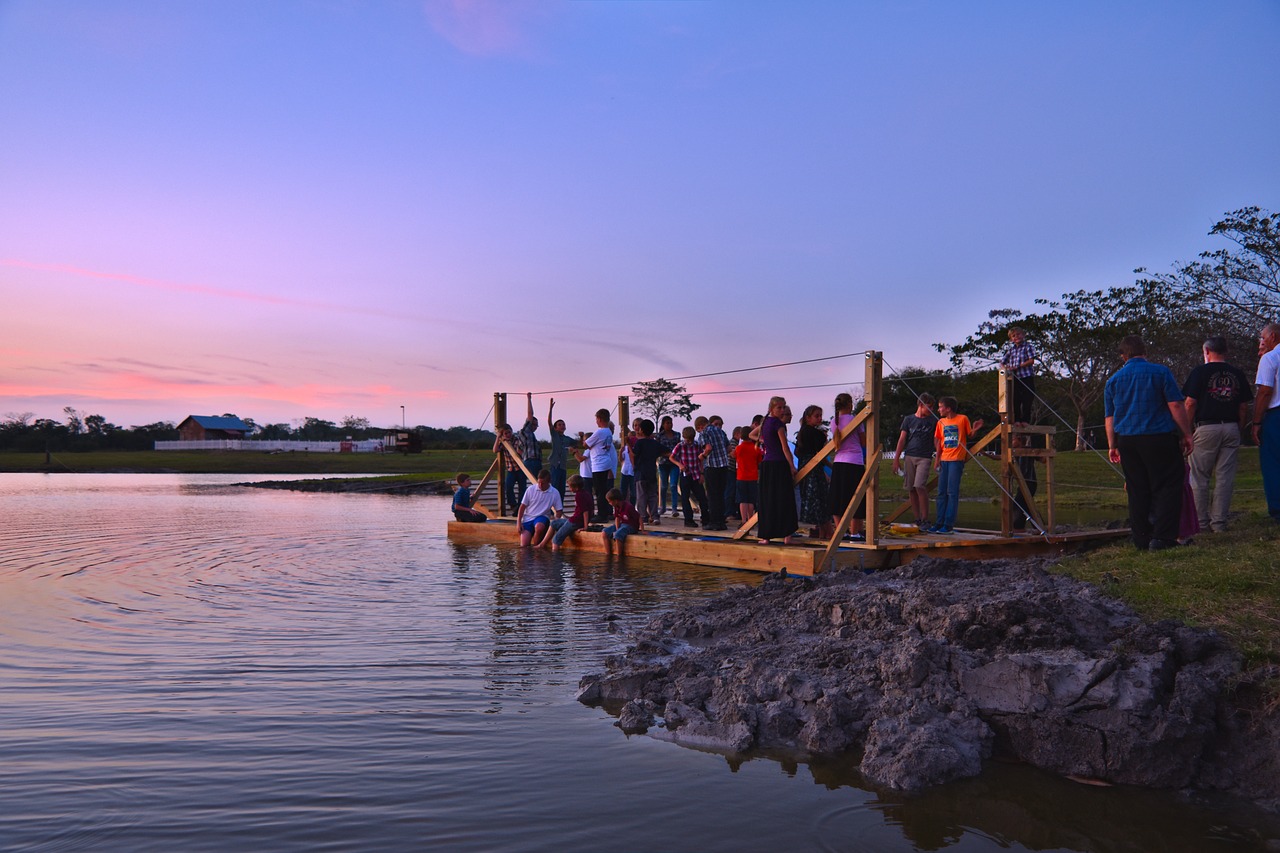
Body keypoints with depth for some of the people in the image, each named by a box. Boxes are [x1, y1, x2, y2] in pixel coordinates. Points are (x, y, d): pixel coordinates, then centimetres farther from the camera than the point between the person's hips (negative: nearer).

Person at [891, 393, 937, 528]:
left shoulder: (933, 420, 7)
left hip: (925, 458, -2)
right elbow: (902, 440, 9)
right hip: (909, 457, 3)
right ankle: (917, 519, 14)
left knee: (920, 486, -16)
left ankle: (925, 519, -9)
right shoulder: (908, 419, 10)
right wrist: (896, 459, 4)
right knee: (911, 489, 4)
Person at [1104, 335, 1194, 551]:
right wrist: (1187, 434, 1)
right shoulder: (1160, 372, -2)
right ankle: (1162, 537, -7)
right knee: (1167, 487, 0)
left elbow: (1109, 417, 12)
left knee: (1137, 491, 8)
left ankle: (1141, 539, 10)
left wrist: (1112, 446, 18)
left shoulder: (1113, 380, 9)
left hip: (1127, 441, 4)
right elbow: (1176, 405, -7)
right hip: (1159, 438, -4)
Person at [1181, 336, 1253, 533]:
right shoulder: (1238, 374, 9)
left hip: (1205, 428, -4)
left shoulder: (1200, 372, -3)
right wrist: (1240, 431, 16)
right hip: (1231, 428, 4)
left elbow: (1190, 403, -8)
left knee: (1199, 478, 3)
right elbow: (1244, 407, 9)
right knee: (1225, 477, 5)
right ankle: (1219, 522, 6)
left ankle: (1201, 522, 4)